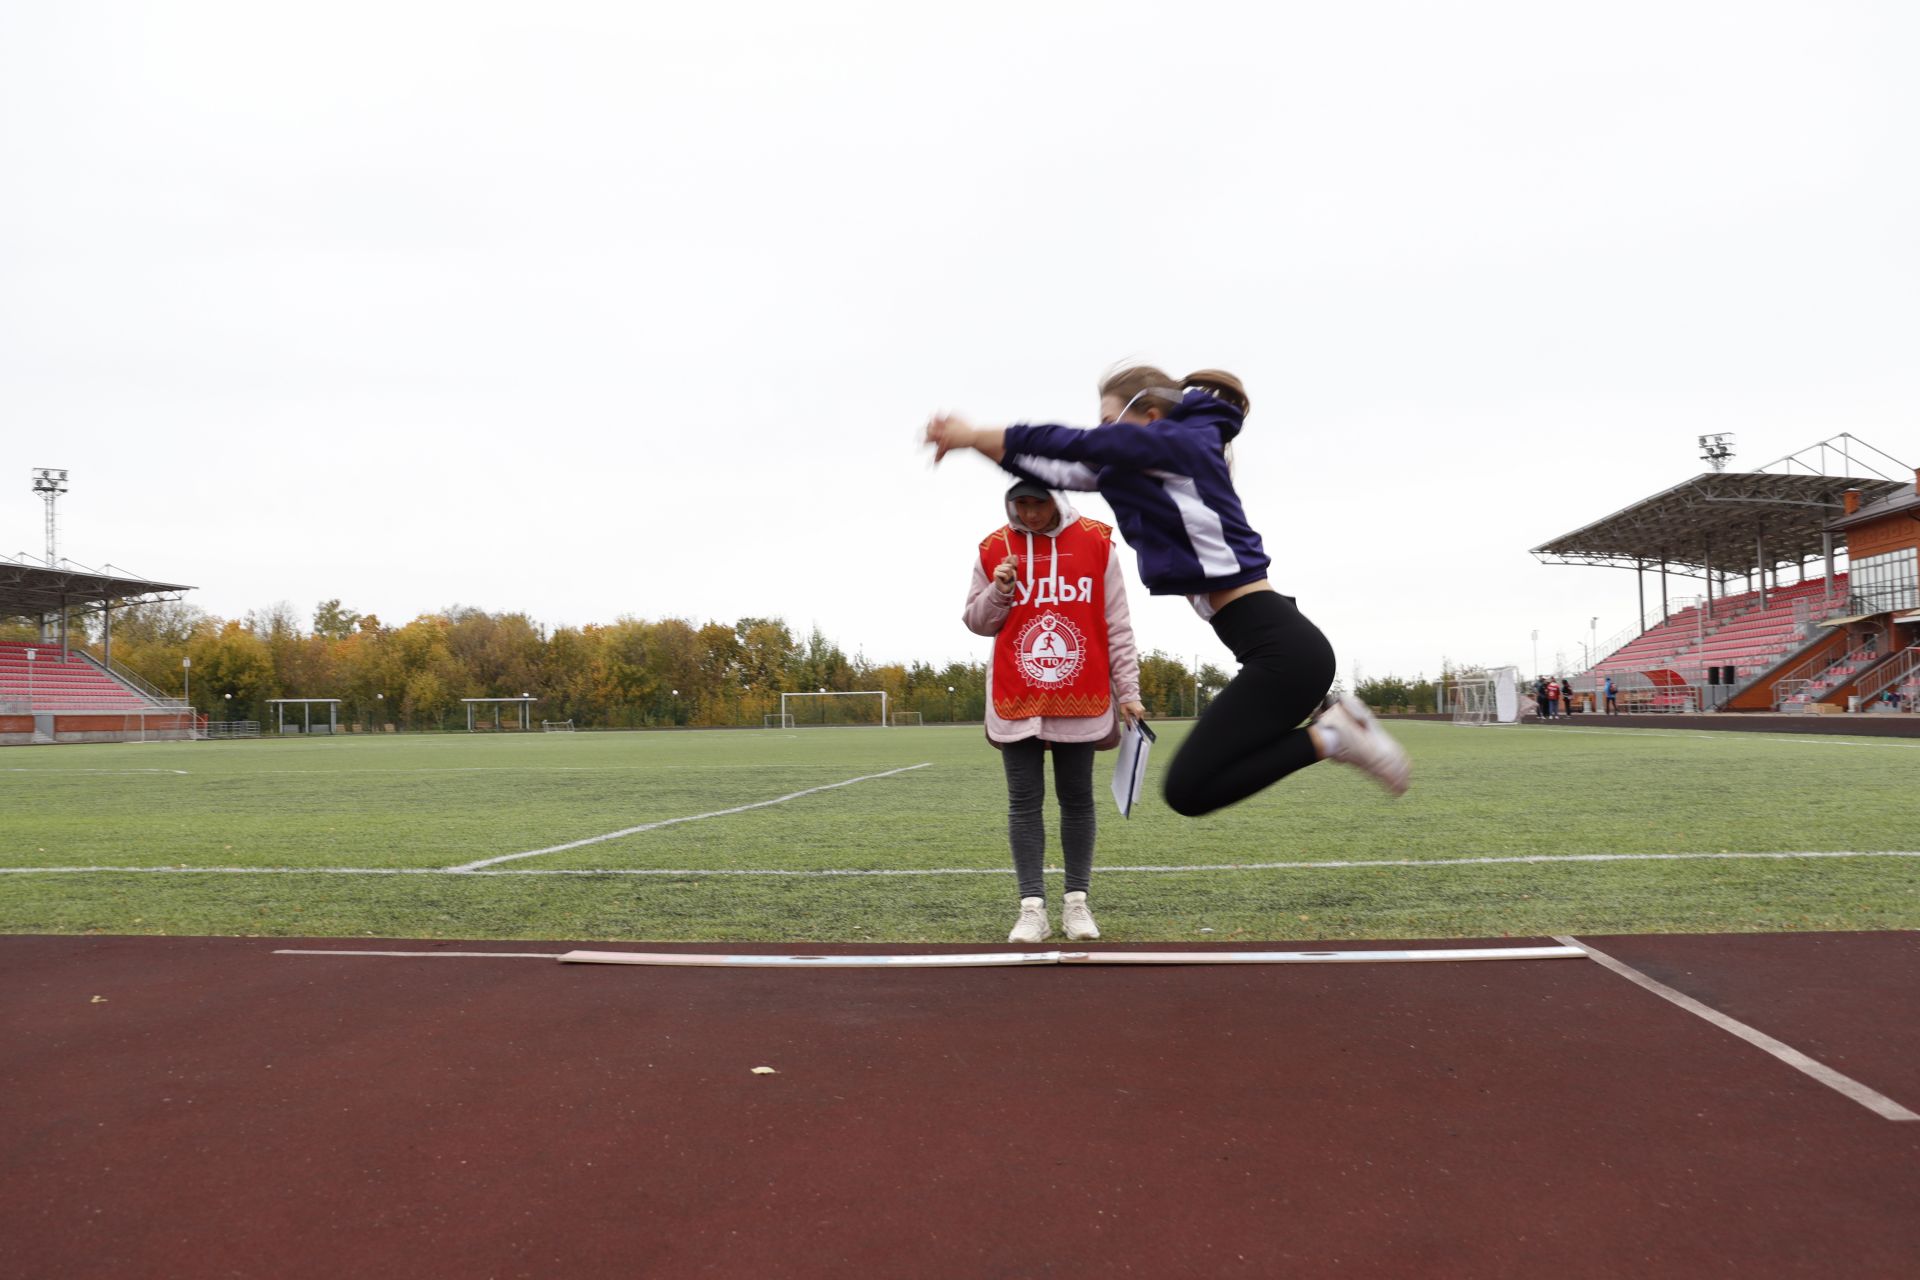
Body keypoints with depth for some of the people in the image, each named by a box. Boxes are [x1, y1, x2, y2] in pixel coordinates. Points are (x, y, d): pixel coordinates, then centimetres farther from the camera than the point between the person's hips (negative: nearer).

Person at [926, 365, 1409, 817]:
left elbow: (1079, 445, -12)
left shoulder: (1186, 443, -8)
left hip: (1282, 648, -10)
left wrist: (974, 434, -6)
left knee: (1188, 788, -9)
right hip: (1281, 647, 10)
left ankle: (1327, 738, -5)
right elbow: (1064, 474, 17)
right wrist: (974, 442, 9)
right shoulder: (1140, 471, 17)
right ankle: (1332, 727, 13)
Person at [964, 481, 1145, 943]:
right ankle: (1032, 907, 6)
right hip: (1016, 702, 1)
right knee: (1024, 802, 1)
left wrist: (1127, 691, -2)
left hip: (1080, 701, -1)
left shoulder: (1097, 542, 0)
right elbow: (975, 621, 8)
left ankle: (1077, 903, 16)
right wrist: (999, 591, -12)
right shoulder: (994, 549, 3)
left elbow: (1117, 625, 1)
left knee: (1077, 799, 7)